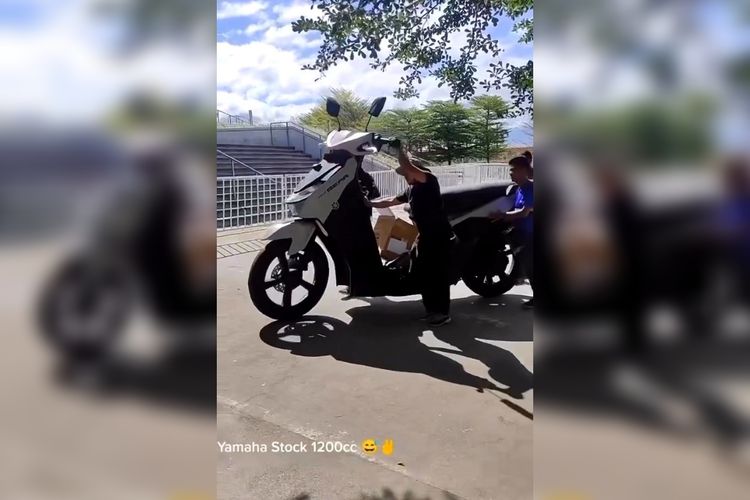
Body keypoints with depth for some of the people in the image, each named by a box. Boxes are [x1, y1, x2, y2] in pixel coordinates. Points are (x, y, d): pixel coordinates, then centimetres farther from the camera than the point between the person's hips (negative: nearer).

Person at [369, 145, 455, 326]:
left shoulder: (429, 181, -11)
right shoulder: (411, 190, 15)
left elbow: (408, 167, -27)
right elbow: (390, 201, 23)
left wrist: (400, 149, -16)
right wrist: (370, 203, 19)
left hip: (441, 236, -9)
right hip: (425, 236, 9)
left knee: (438, 274, -4)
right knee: (422, 272, 13)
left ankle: (443, 312, 6)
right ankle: (431, 309, 26)